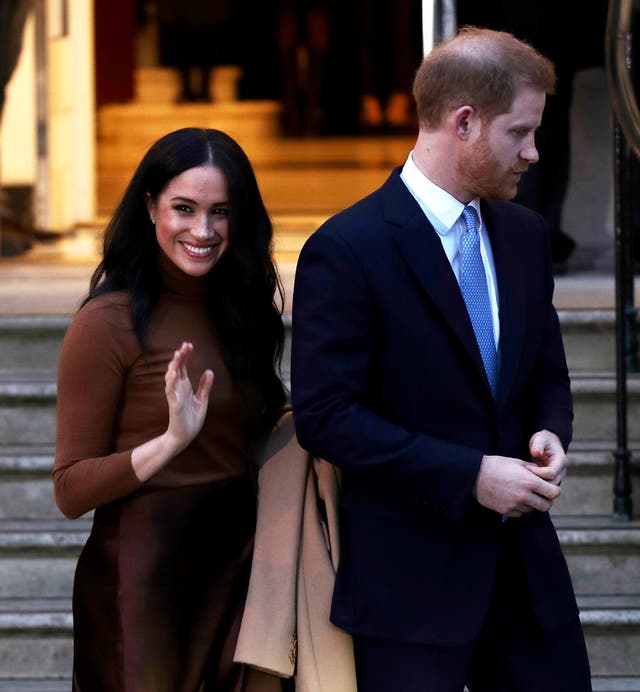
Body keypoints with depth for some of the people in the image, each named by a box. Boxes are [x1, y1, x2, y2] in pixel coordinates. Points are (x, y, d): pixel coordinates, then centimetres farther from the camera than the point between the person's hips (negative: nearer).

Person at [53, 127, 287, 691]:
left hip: (234, 568, 6)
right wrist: (173, 440, -25)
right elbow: (70, 491, -13)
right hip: (144, 577, -6)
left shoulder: (241, 309, 7)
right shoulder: (109, 322, -11)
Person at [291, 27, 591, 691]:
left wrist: (550, 434, -4)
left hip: (525, 560, 6)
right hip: (411, 579, -6)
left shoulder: (525, 234, 9)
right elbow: (325, 416, -16)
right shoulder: (346, 250, -13)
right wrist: (469, 475, -19)